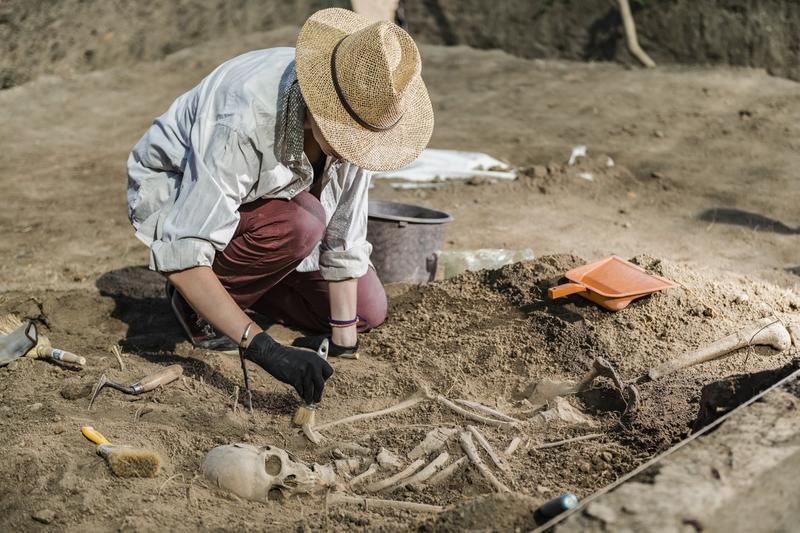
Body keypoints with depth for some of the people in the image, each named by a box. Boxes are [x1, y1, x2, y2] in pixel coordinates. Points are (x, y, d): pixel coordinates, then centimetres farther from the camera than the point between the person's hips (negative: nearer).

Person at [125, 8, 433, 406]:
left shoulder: (356, 116, -23)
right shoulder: (243, 122, -41)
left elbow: (344, 235, -15)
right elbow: (180, 257, -44)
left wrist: (342, 340, -17)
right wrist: (263, 348, -50)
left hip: (265, 193, 6)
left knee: (368, 312, -2)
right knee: (301, 223, -36)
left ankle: (243, 286, 13)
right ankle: (196, 299, -10)